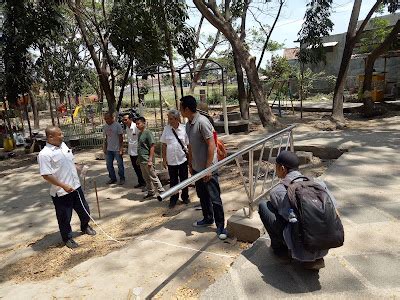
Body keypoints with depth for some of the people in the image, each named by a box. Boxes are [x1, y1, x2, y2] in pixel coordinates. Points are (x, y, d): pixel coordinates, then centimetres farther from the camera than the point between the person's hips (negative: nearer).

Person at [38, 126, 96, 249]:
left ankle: (85, 226, 47)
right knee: (64, 217, 11)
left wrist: (76, 177, 16)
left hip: (75, 186, 7)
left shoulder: (63, 145, 3)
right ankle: (67, 238, 32)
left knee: (84, 210, 20)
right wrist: (64, 186, -23)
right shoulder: (44, 154, -20)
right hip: (61, 192, -7)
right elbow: (46, 175, -22)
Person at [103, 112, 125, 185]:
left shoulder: (117, 125, -12)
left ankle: (122, 178, 17)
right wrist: (105, 147, 10)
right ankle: (112, 178, 24)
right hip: (109, 149, 6)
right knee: (109, 165, 11)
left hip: (117, 149, -6)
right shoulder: (105, 126, 6)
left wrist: (121, 148, -15)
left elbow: (121, 137, -11)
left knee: (120, 164, 4)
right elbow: (106, 137, 14)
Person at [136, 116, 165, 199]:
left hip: (147, 160, -8)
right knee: (146, 178, 16)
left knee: (153, 177, -1)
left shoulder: (148, 133, -14)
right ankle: (151, 192, 28)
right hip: (141, 160, 8)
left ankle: (162, 191, 10)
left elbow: (152, 146, -17)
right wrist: (138, 159, 18)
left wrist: (150, 160, -21)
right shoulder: (139, 133, 11)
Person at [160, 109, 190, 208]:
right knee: (173, 181, 11)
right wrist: (164, 159, 1)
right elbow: (164, 145, 2)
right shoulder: (166, 129, -3)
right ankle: (173, 199, 28)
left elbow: (188, 144, -1)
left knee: (184, 180, 13)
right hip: (171, 160, 1)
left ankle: (185, 197, 33)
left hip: (182, 159, -1)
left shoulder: (184, 128, -7)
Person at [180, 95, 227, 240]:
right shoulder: (188, 125, 9)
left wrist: (208, 168, -21)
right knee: (202, 195, 20)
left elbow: (211, 145, -21)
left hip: (208, 169, -9)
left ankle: (221, 226, 12)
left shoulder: (202, 122, -19)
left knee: (214, 198, -1)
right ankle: (208, 219, 38)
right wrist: (190, 164, 18)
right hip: (197, 168, 9)